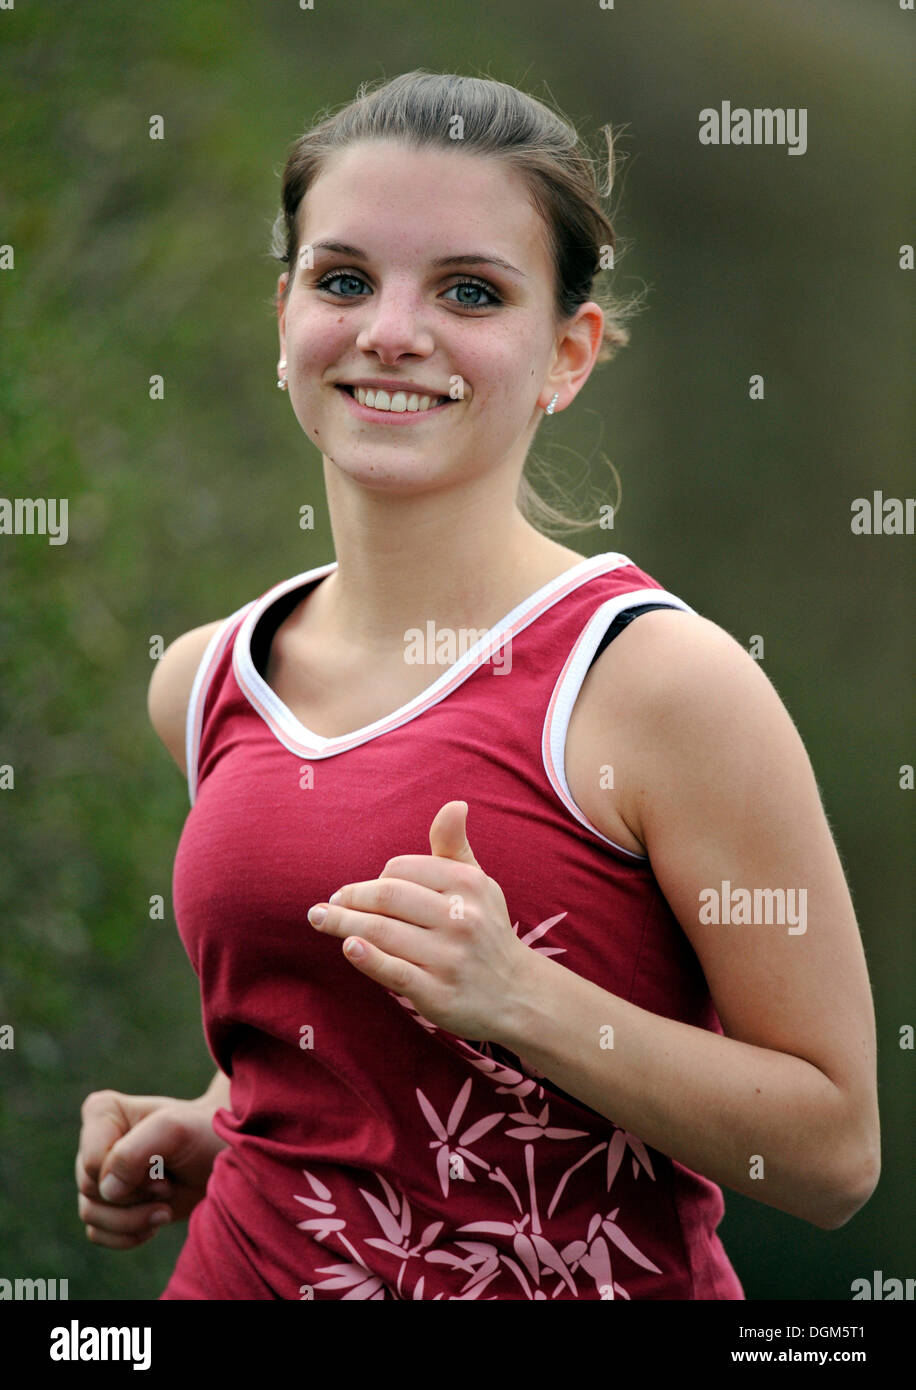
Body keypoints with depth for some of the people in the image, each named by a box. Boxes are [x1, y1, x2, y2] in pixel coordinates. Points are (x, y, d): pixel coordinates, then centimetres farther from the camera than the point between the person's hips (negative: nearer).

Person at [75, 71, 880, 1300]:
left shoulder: (661, 682, -17)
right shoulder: (205, 684, 0)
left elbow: (835, 1152, -16)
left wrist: (521, 999, -25)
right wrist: (204, 1136, 0)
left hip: (574, 1277, -4)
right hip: (245, 1265, 4)